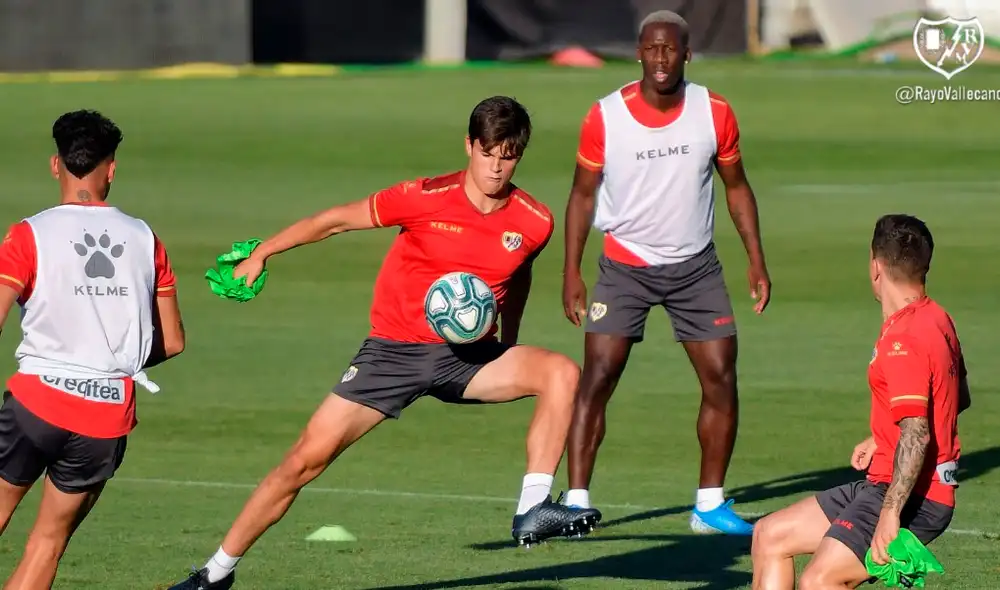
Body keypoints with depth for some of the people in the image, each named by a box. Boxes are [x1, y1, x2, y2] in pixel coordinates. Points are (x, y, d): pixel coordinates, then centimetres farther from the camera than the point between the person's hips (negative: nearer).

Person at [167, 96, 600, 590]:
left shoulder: (534, 223, -6)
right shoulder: (426, 199, -14)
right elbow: (336, 220, -2)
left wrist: (509, 346, 19)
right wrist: (260, 254, 2)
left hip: (469, 355, 2)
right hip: (395, 349, -2)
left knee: (562, 373, -23)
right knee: (305, 459, -7)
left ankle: (532, 511, -24)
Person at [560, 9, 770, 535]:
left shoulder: (714, 113, -7)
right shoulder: (605, 117, -11)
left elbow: (736, 186, 6)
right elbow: (583, 194, -1)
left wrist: (756, 260, 1)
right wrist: (571, 272, -7)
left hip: (695, 265, 2)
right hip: (624, 266, -2)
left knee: (721, 378, -3)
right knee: (597, 378, -11)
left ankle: (710, 506, 8)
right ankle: (576, 502, -8)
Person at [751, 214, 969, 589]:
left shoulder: (904, 341, -20)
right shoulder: (936, 319, 11)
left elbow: (916, 434, -28)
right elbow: (959, 398, 26)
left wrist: (890, 514, -31)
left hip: (912, 499, -11)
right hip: (883, 485, 11)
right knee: (770, 535, 13)